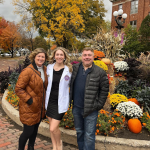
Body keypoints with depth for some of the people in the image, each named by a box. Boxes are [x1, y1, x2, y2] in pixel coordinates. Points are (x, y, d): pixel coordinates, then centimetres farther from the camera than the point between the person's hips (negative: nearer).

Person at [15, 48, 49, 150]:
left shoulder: (45, 69, 5)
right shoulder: (28, 71, -18)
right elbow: (18, 89, -17)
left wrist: (44, 100, 12)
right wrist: (28, 100, -19)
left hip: (40, 106, 7)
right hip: (29, 107, -7)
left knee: (35, 129, 20)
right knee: (28, 131, 2)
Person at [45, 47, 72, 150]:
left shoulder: (68, 69, -8)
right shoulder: (49, 67, 2)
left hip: (60, 103, -4)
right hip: (50, 101, 4)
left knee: (53, 128, -7)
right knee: (52, 126, 15)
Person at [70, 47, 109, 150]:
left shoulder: (100, 72, -6)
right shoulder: (75, 68, 4)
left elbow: (104, 89, -2)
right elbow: (70, 85, 17)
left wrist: (99, 105, -6)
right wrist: (70, 100, 10)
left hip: (91, 109, -4)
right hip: (76, 108, 4)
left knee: (89, 136, 2)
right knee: (79, 132, 20)